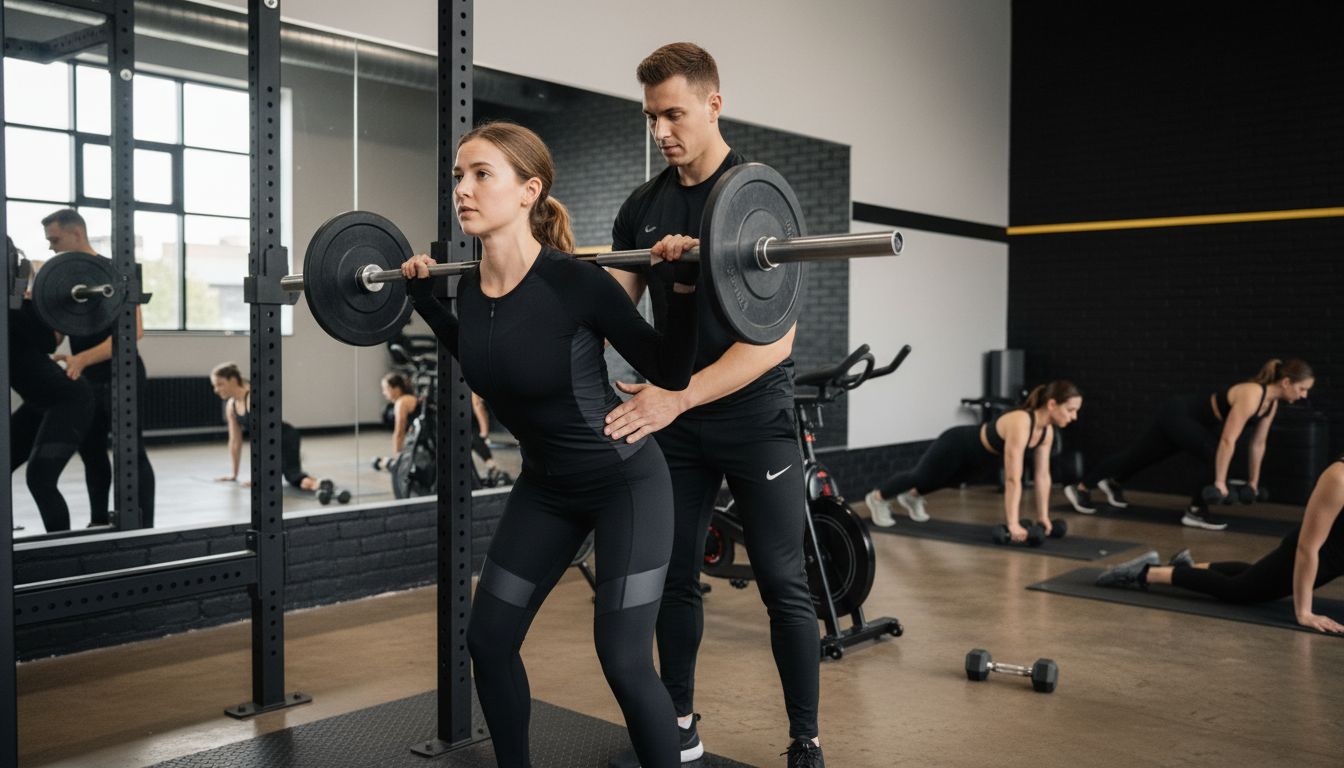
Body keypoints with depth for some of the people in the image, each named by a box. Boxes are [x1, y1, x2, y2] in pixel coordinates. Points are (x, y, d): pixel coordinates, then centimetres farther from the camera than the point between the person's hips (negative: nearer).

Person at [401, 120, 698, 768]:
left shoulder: (575, 282, -25)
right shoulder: (471, 289, -7)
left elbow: (670, 373, -16)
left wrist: (683, 283, -29)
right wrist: (422, 297, 11)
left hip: (625, 480, -6)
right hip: (545, 486, 7)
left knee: (622, 658, -9)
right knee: (488, 640, 8)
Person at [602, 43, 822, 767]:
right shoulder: (643, 207, 5)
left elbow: (774, 335, -23)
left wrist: (679, 397, -34)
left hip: (755, 419, -5)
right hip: (675, 420, 6)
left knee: (782, 584, 1)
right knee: (674, 578, 11)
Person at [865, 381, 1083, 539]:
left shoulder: (1047, 430, -16)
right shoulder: (1020, 424, -41)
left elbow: (1043, 475, -7)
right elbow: (1012, 479, -42)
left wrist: (1043, 516, -7)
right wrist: (1013, 524, -41)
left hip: (975, 458, 7)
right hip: (955, 447, -7)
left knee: (934, 481, 34)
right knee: (920, 477, 20)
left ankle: (912, 497, 64)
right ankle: (877, 498, 46)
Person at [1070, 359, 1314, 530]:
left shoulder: (1272, 401, -3)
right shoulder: (1251, 396, -30)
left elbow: (1258, 443, 7)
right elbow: (1227, 440, -32)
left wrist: (1254, 480, 13)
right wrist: (1220, 482, -28)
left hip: (1190, 420, 8)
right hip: (1177, 415, -8)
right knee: (1216, 456, -21)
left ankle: (1111, 483, 43)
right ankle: (1196, 511, -5)